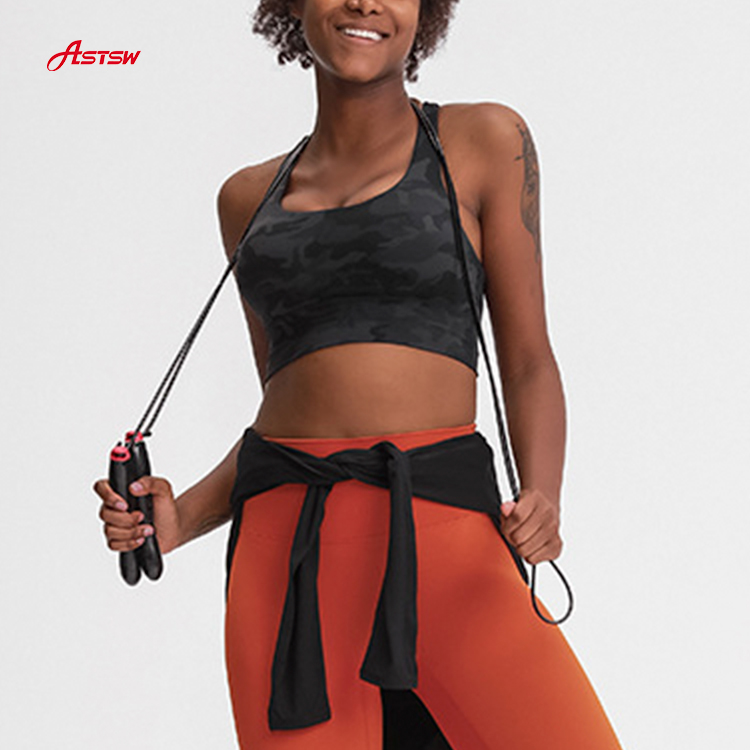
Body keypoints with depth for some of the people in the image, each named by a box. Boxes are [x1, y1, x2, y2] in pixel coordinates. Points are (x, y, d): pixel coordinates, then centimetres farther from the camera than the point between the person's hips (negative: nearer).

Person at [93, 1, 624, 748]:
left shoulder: (484, 141, 7)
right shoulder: (250, 197, 17)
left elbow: (529, 363, 5)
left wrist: (542, 503, -13)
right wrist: (180, 518, 3)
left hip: (441, 531, -2)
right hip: (285, 546, 3)